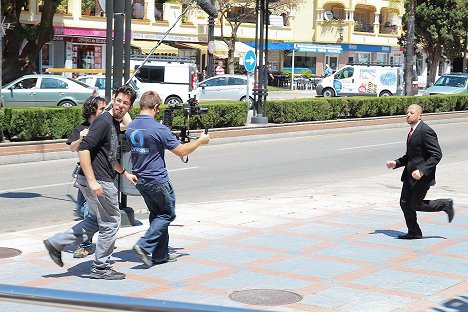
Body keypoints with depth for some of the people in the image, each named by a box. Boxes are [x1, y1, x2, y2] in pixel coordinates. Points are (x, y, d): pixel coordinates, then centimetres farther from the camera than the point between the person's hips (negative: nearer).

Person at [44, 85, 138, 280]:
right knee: (111, 222, 2)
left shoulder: (115, 124, 14)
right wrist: (92, 181, -28)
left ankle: (56, 243, 19)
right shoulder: (104, 121, -16)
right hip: (98, 182, -10)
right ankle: (100, 268, 15)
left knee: (97, 220, 19)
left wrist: (125, 173, 31)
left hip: (102, 180, 10)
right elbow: (83, 149, -25)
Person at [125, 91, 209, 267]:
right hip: (157, 180, -7)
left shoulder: (130, 128, 2)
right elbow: (181, 151, -12)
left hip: (139, 179, 8)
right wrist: (200, 141, 2)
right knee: (167, 214, 9)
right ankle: (144, 245, -5)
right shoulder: (158, 129, -20)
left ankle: (161, 255, 21)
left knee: (157, 214, 19)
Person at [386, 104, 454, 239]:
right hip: (410, 175, 9)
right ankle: (414, 232, 19)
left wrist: (421, 171, -27)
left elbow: (437, 155, -21)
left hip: (422, 176, -9)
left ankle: (445, 205, 16)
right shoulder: (413, 131, 12)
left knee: (416, 205, -2)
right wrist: (396, 163, 7)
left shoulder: (426, 131, -17)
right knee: (405, 203, 7)